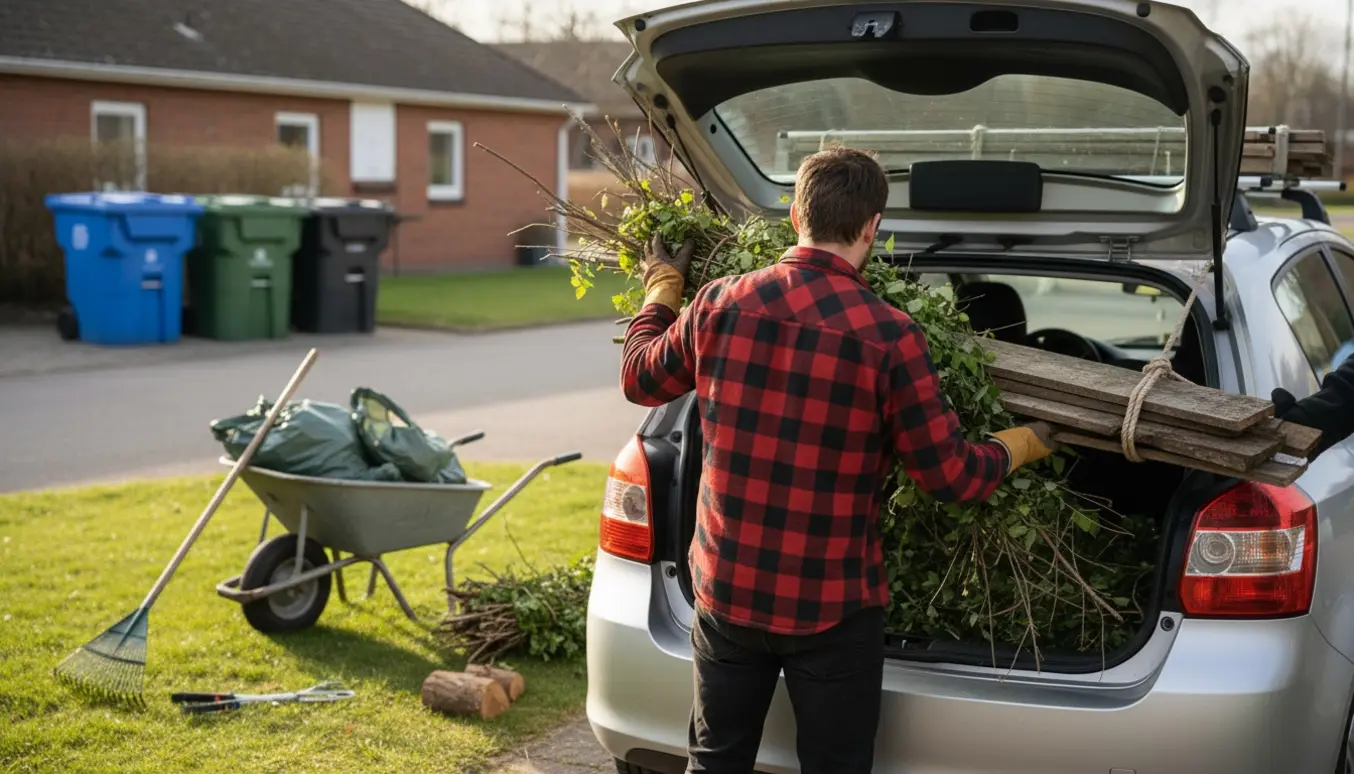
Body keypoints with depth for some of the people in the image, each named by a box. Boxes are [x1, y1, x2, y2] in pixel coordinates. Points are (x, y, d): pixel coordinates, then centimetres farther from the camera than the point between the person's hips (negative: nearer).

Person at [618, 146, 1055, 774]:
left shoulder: (718, 305, -8)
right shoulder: (888, 337, -17)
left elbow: (639, 381, 11)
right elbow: (952, 477, -9)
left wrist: (661, 290, 28)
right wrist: (1020, 445, 12)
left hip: (727, 591, 3)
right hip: (832, 608, -3)